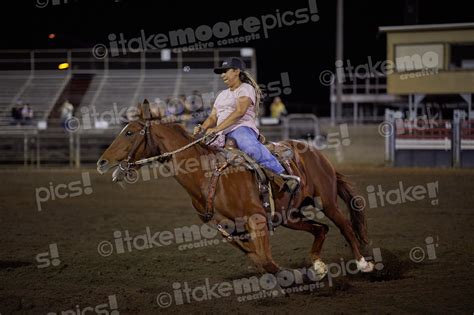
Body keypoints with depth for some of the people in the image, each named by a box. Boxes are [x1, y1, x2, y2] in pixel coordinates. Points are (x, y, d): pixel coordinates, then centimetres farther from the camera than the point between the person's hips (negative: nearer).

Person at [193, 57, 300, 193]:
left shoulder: (246, 89, 3)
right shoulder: (222, 95, 28)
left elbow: (239, 112, -13)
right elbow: (213, 117, 24)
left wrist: (217, 128, -21)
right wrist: (202, 128, -1)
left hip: (241, 127, -8)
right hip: (222, 134, 8)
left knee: (251, 147, -40)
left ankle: (286, 176, -41)